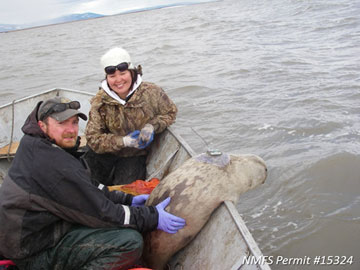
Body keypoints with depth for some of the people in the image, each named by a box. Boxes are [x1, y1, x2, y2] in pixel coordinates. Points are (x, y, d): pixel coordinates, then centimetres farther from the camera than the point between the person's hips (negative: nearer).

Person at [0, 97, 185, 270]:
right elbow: (100, 212, -22)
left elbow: (90, 190, 13)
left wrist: (128, 200, 7)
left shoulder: (36, 147, 6)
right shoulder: (54, 164, -27)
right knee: (130, 241, -25)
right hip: (36, 253, -10)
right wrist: (153, 218, -14)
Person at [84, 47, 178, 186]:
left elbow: (170, 112, 1)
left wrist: (152, 126, -20)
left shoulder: (151, 92, -15)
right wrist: (124, 141, -30)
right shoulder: (100, 102, -15)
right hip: (108, 152, 1)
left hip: (136, 154, -1)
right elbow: (93, 138, -17)